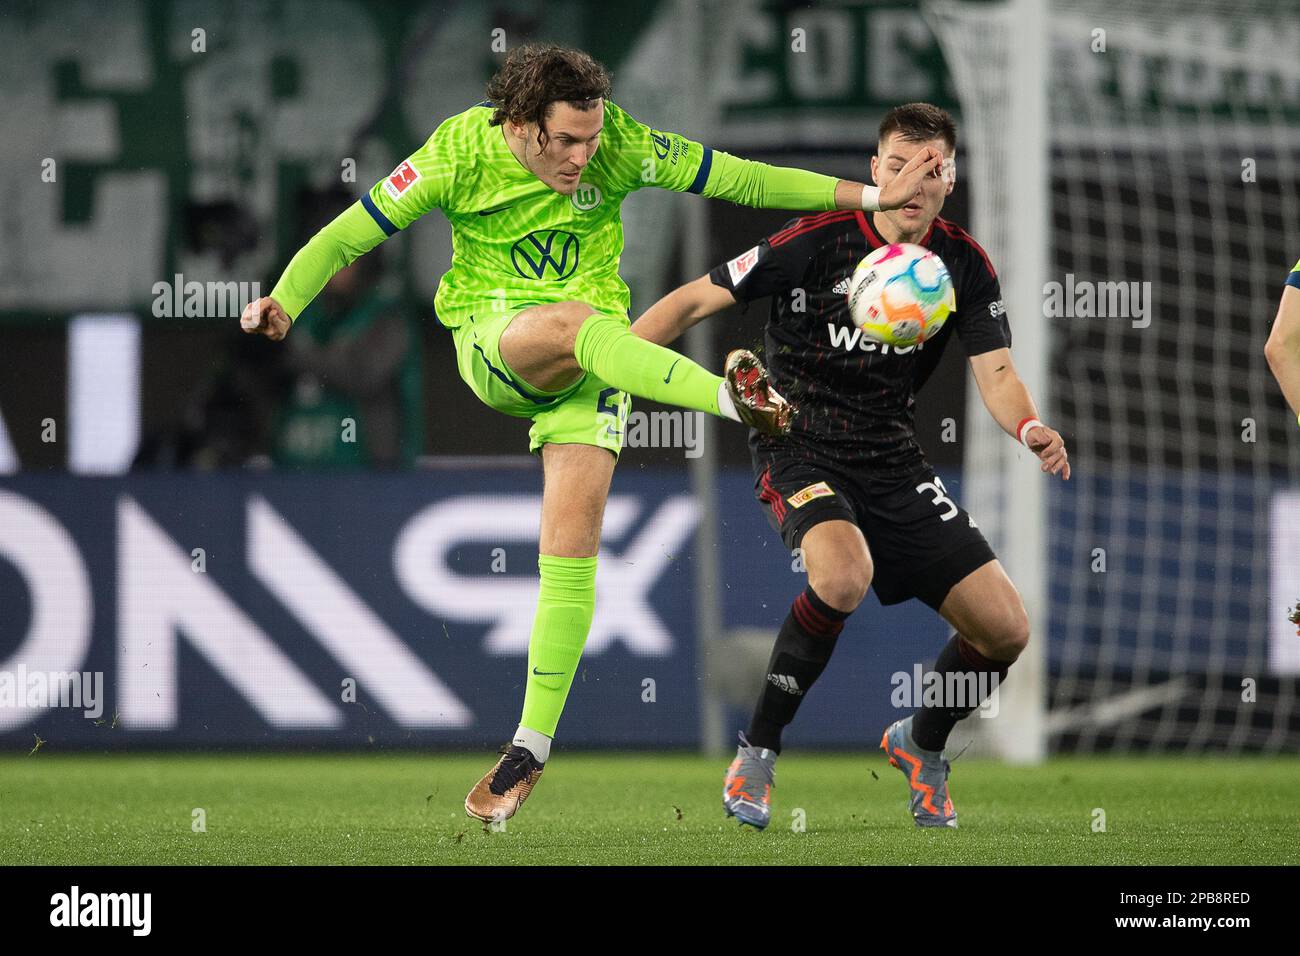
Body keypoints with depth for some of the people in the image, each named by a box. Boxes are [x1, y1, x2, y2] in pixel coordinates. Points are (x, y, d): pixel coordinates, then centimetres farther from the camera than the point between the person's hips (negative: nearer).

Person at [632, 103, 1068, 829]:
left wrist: (1031, 428, -28)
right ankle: (758, 754, -19)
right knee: (845, 574, -37)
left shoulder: (963, 262, -1)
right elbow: (698, 300, -8)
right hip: (800, 449, -5)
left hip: (895, 463, 5)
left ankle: (922, 744, 27)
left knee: (1007, 629, -4)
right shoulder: (818, 242, -12)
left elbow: (996, 372, -6)